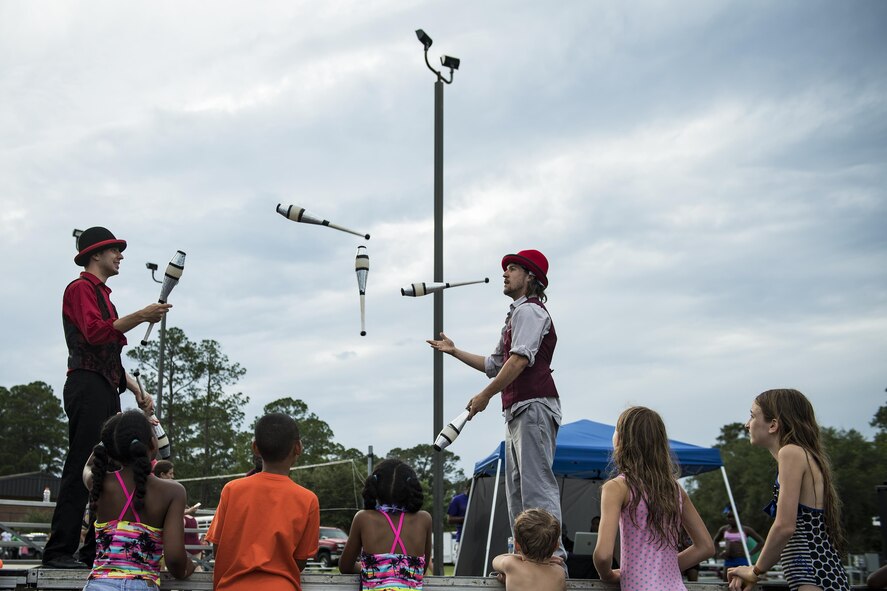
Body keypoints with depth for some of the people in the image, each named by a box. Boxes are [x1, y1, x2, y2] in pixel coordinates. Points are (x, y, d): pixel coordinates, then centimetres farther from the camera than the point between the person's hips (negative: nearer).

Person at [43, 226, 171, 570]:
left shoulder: (103, 296, 24)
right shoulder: (81, 288, -2)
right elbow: (95, 332, -20)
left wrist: (137, 390, 21)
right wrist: (141, 316, -21)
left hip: (107, 389, 9)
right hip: (87, 386, -9)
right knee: (81, 469, -12)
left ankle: (96, 550, 9)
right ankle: (59, 552, -10)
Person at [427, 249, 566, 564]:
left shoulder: (529, 310, -4)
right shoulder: (516, 314, 27)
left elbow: (519, 359, -18)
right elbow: (495, 365, 32)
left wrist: (486, 394, -18)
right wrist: (454, 351, 29)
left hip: (533, 407, -11)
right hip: (517, 412, 11)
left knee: (537, 484, -15)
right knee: (516, 489, 9)